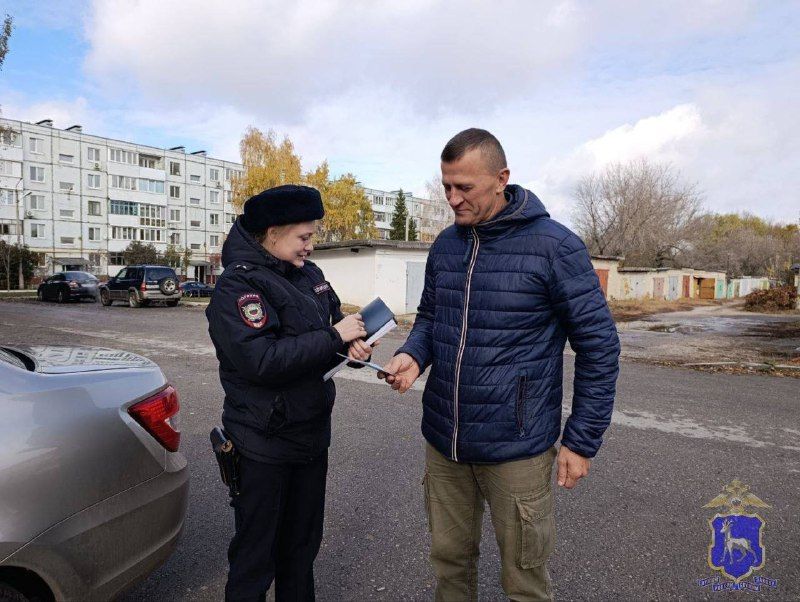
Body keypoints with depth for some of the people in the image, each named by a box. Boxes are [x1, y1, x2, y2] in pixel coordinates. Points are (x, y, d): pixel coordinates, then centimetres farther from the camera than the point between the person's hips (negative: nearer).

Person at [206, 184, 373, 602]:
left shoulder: (308, 274, 4)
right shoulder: (237, 286, -18)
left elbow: (333, 316, 13)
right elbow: (261, 360, -29)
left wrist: (354, 341, -10)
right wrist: (334, 336, -23)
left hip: (312, 436, 7)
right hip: (264, 446, -7)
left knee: (302, 544, 24)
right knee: (256, 555, 11)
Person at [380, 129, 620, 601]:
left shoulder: (555, 246, -13)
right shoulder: (445, 244, 4)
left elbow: (599, 345, -9)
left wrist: (582, 440, -8)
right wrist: (413, 355, -7)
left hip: (516, 449, -4)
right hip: (443, 441, 5)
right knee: (449, 558, 21)